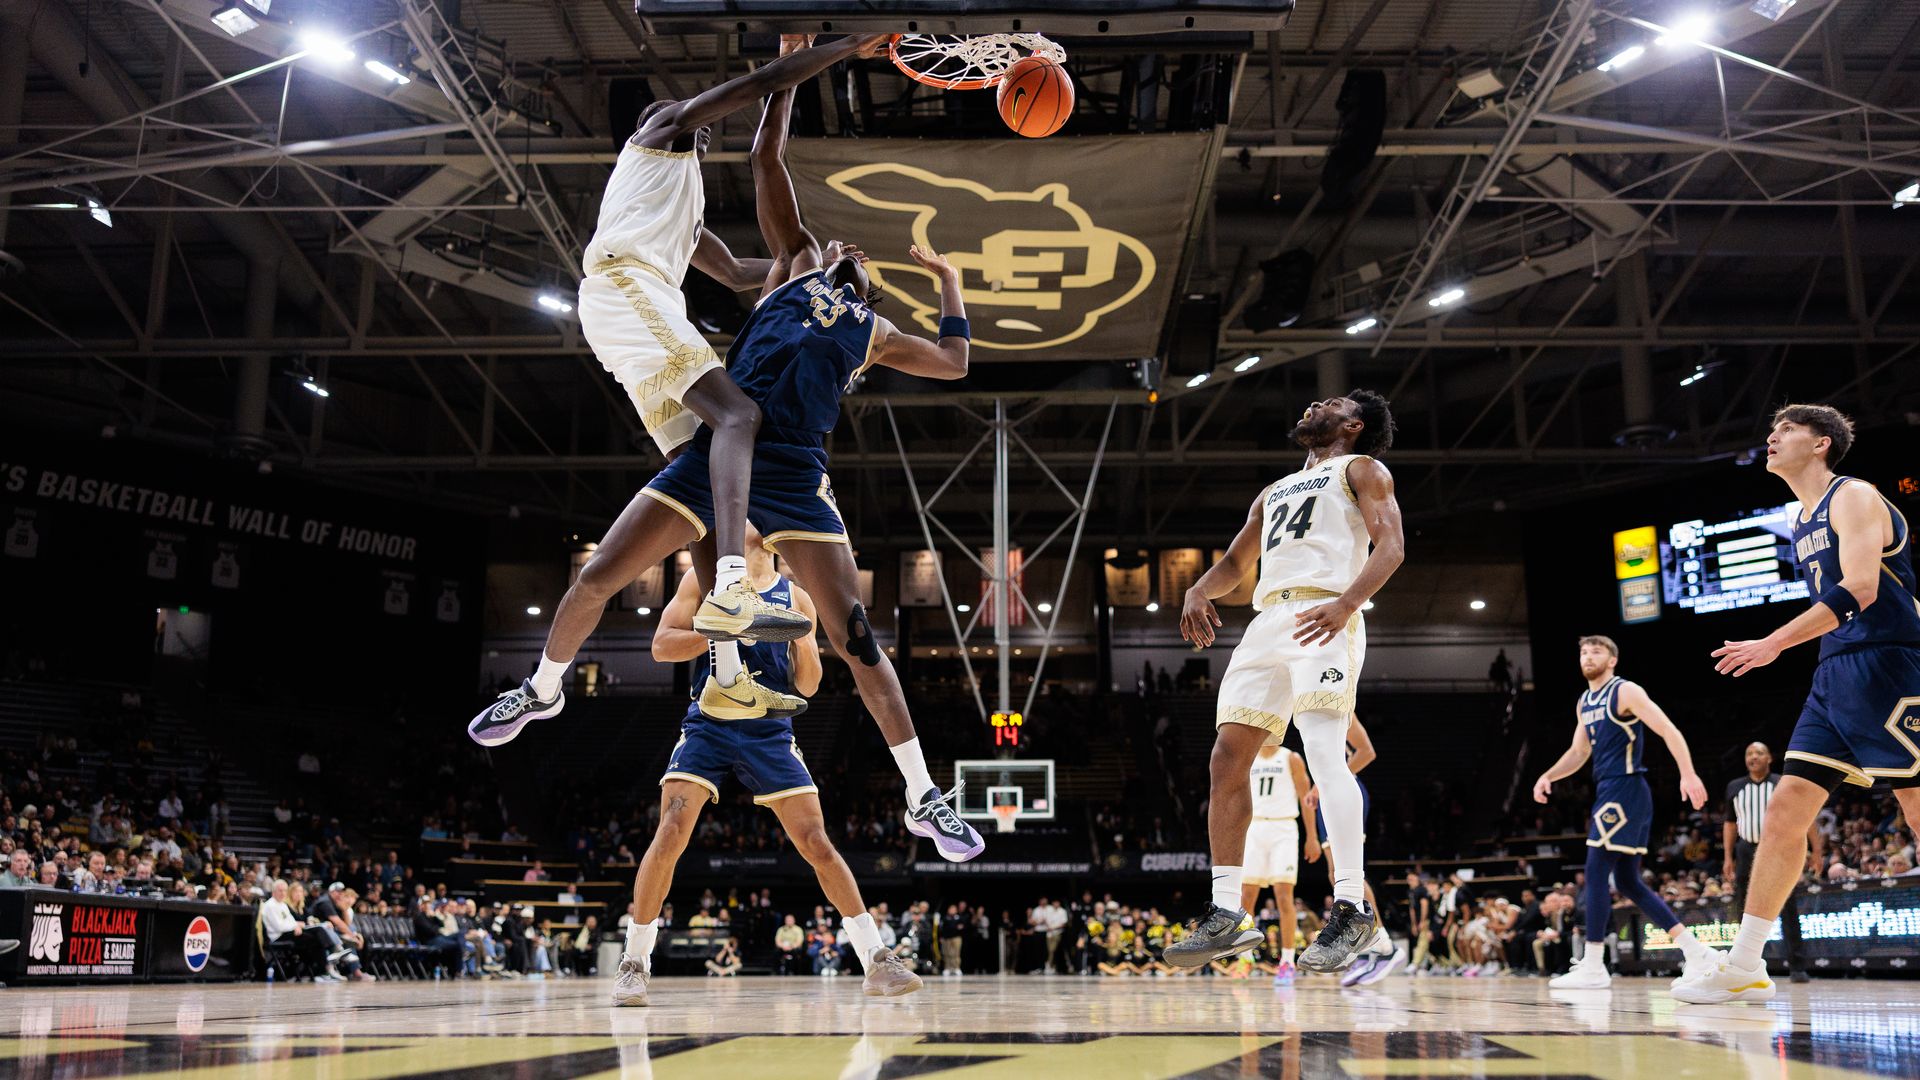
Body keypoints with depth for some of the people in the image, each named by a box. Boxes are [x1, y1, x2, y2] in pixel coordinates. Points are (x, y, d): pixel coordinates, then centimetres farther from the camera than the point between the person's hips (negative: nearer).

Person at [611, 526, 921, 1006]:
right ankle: (634, 963, 1)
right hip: (709, 724, -1)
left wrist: (805, 645, -11)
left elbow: (807, 686, 11)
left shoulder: (796, 597, 11)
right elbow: (661, 646, -4)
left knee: (817, 843, -5)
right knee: (670, 835, -16)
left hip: (770, 731, 2)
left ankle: (877, 961, 0)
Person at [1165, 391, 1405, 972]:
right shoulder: (1275, 490, 33)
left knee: (1325, 751, -22)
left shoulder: (1361, 470, 13)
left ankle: (1352, 907, -21)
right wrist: (1198, 592, 7)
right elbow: (1235, 562, 31)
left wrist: (1346, 603, -22)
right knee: (1227, 759, -1)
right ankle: (1227, 913, 2)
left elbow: (1390, 545, -3)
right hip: (1268, 620, 7)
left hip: (1324, 618, -7)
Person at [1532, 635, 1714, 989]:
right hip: (1608, 792, 9)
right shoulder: (1584, 702, 18)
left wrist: (1688, 774, -26)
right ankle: (1695, 951, 13)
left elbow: (1668, 730, -15)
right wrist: (1548, 776, 11)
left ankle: (1592, 968, -7)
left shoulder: (1625, 691, -8)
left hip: (1625, 790, -9)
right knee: (1627, 881, 9)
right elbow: (1579, 752, 26)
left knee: (1596, 872, -10)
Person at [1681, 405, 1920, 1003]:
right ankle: (1744, 967, 5)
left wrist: (1774, 644, -25)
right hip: (1833, 677, 9)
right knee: (1785, 809, 3)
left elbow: (1858, 592, -20)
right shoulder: (1803, 521, 20)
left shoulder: (1853, 497, -7)